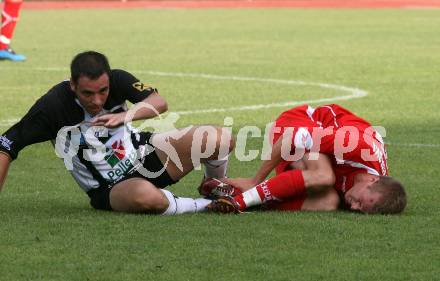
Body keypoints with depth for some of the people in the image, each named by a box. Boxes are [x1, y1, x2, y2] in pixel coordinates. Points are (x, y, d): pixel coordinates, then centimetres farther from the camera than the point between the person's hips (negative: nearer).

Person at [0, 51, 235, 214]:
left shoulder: (116, 81, -14)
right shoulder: (53, 107, -22)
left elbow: (159, 102, -25)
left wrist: (127, 115, -45)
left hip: (143, 152, 4)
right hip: (110, 189, -4)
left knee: (221, 140, -15)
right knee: (145, 196, -42)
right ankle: (204, 206, -13)